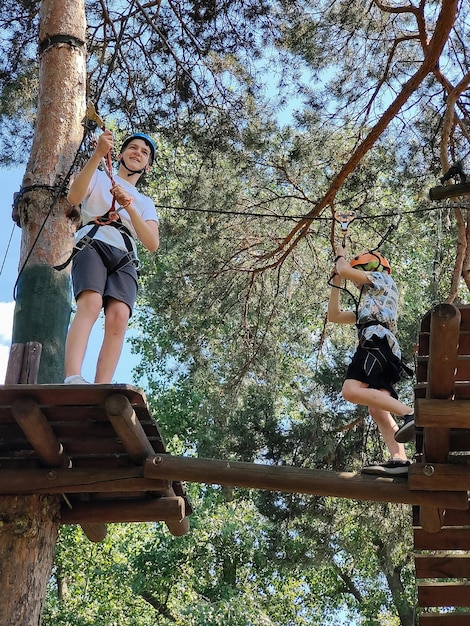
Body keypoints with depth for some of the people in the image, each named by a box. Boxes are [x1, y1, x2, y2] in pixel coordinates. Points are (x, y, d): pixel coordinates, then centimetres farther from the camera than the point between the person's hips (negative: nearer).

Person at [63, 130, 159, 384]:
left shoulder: (145, 203, 30)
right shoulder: (99, 177, 23)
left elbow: (153, 244, 10)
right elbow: (74, 197, -2)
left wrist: (130, 207, -3)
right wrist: (98, 155, -11)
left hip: (124, 259, 3)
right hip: (92, 245, -3)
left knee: (119, 316, -25)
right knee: (91, 303, -32)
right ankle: (72, 378, -49)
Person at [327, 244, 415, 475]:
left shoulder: (382, 278, 18)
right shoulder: (366, 307, 42)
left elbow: (344, 270, 6)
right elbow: (334, 316, 43)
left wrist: (341, 256, 28)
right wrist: (336, 283, 41)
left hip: (377, 340, -9)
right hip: (386, 355, 9)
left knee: (351, 390, -29)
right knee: (377, 411, -8)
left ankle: (411, 413, -41)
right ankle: (399, 460, -24)